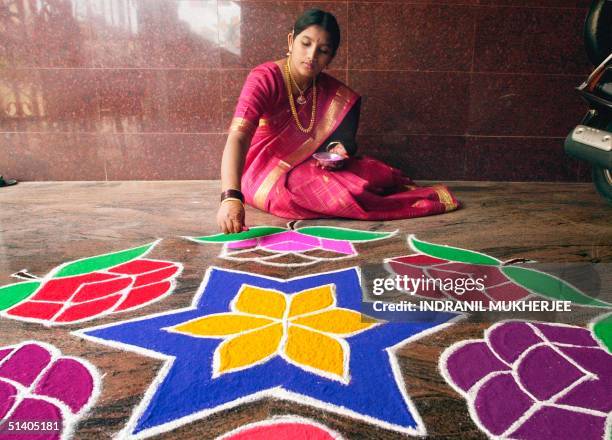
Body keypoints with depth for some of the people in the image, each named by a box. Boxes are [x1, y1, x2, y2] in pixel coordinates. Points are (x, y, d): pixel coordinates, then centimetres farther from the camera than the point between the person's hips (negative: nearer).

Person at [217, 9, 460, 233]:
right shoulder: (264, 78, -18)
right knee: (335, 191, -28)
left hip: (307, 166, 6)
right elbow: (238, 138, -32)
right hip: (265, 172, -5)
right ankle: (426, 201, -9)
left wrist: (336, 150, -19)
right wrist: (231, 197, -47)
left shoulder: (329, 89, 0)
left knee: (375, 172, -17)